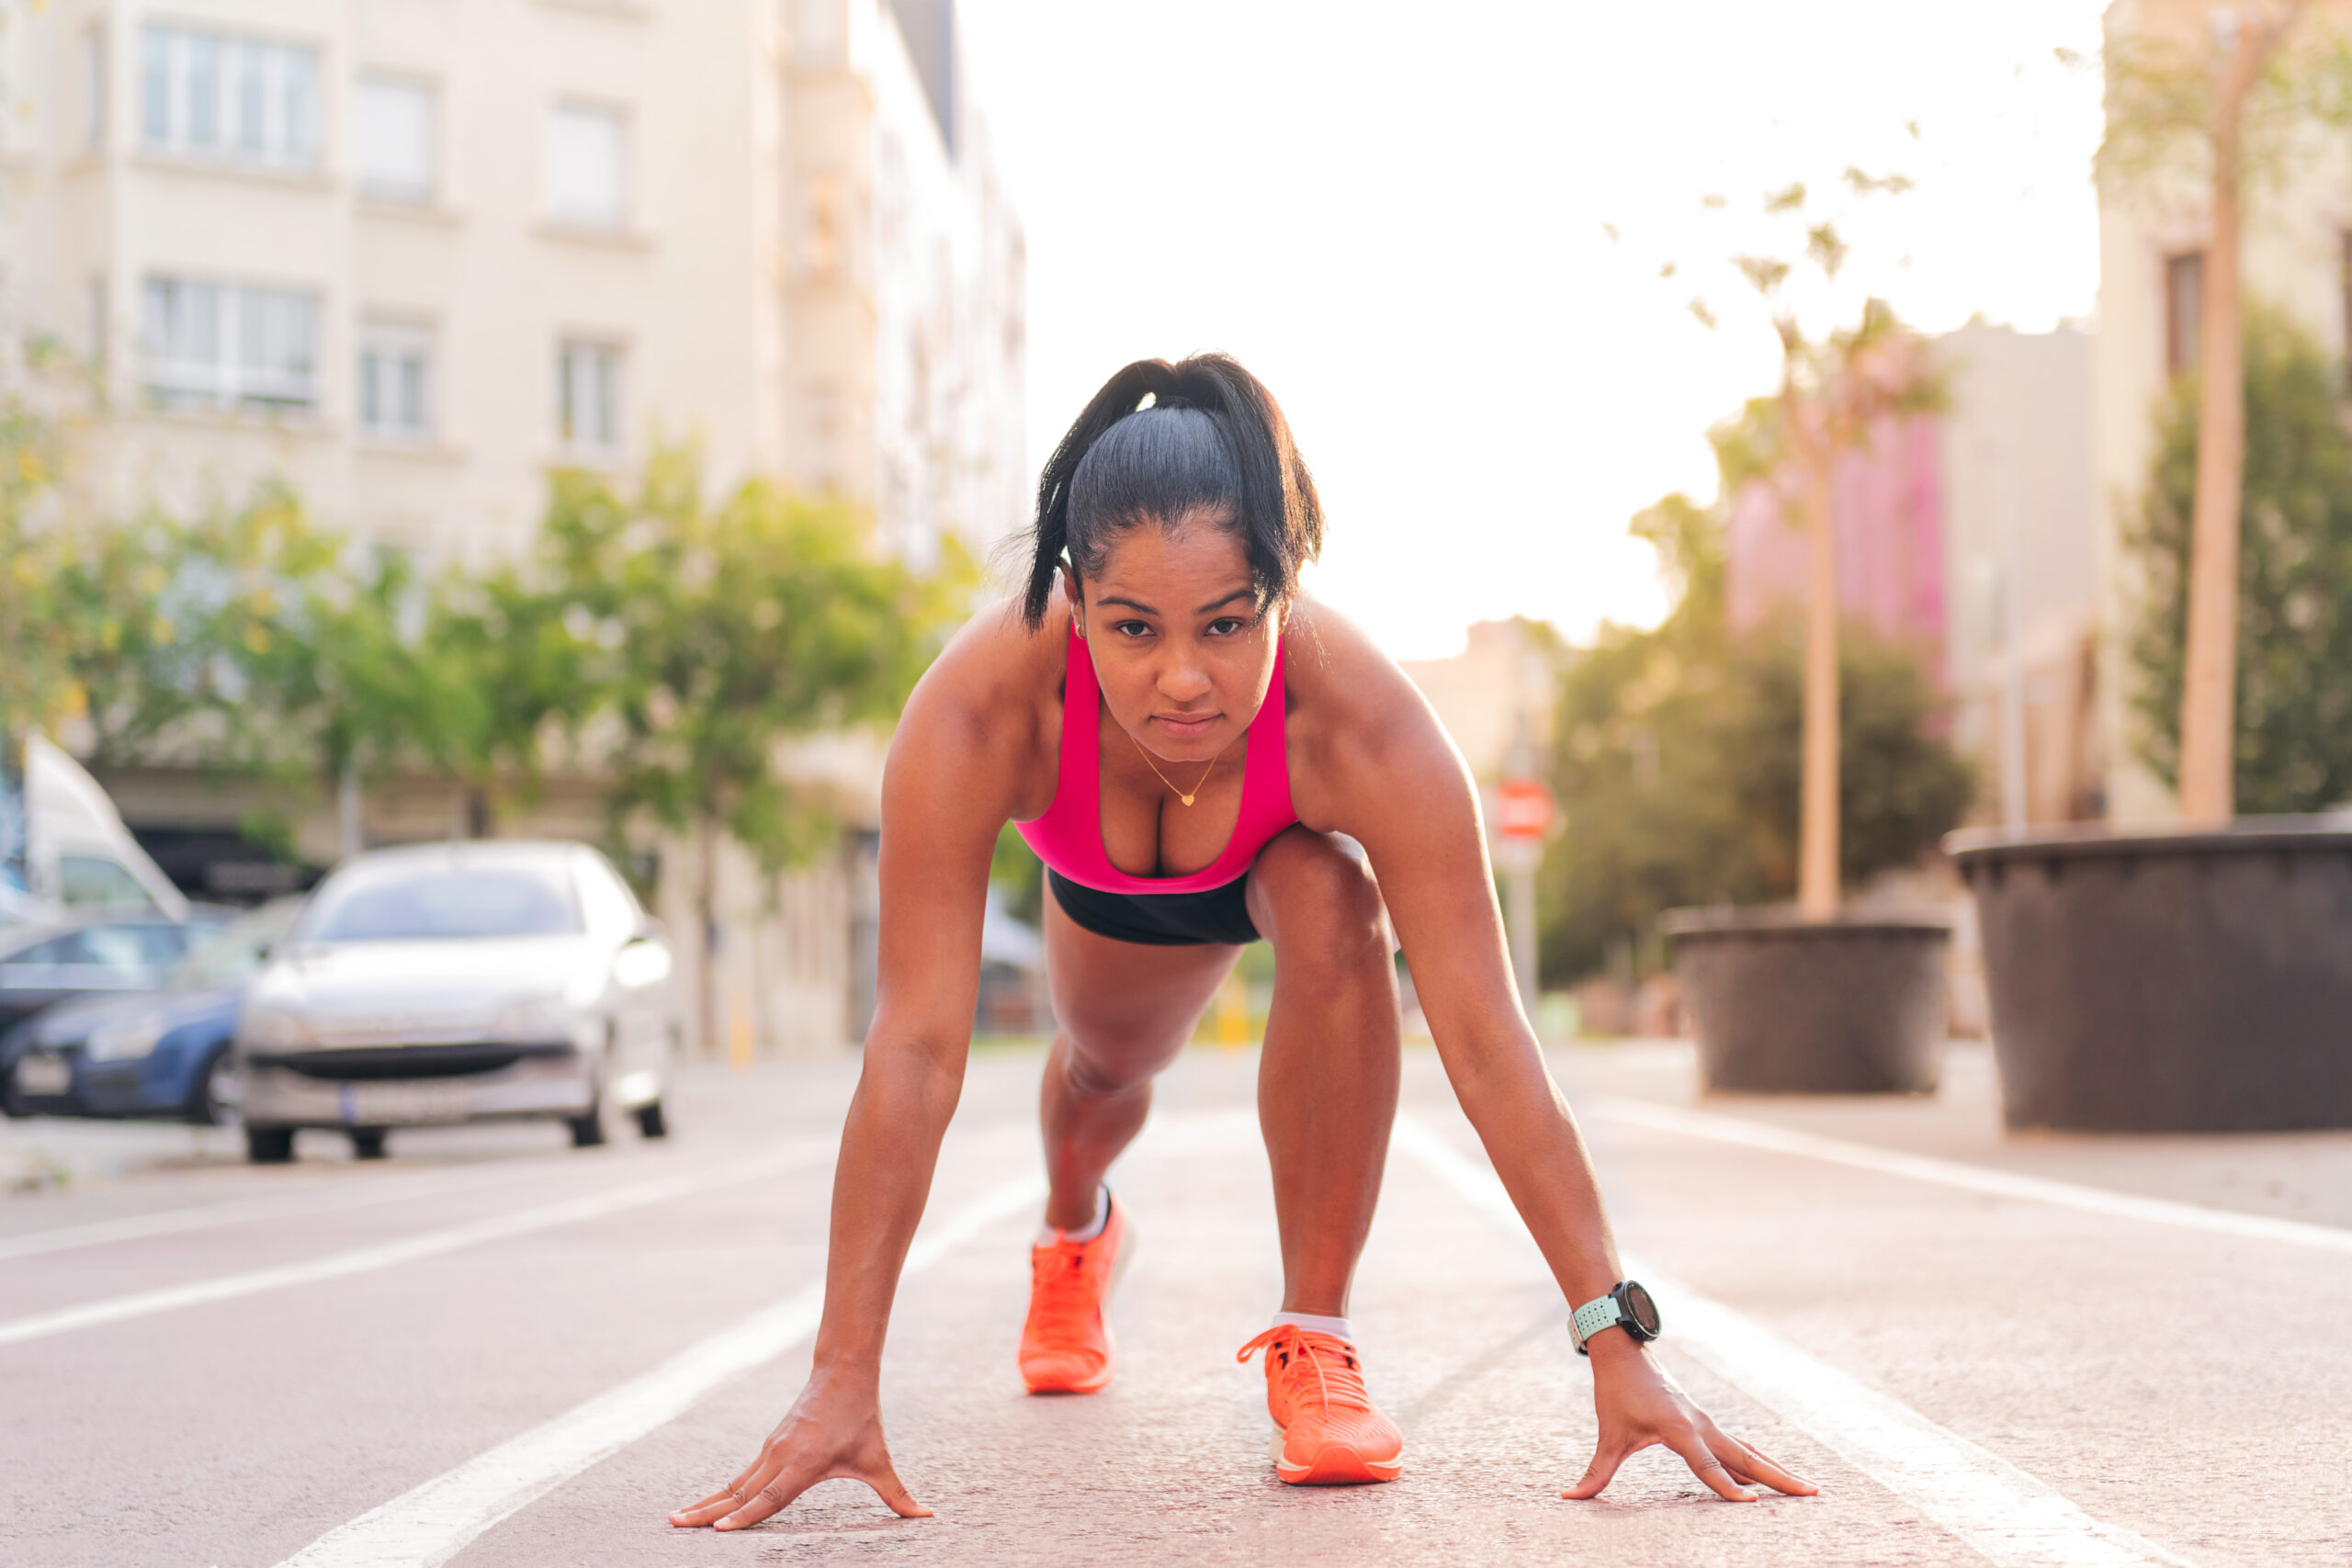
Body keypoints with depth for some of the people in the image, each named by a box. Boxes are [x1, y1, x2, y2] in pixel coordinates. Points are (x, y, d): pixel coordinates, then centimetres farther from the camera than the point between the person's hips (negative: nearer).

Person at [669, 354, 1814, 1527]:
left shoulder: (1360, 721, -47)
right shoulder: (975, 712, -46)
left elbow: (1485, 1044, -44)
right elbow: (915, 1046, -44)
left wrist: (1615, 1341, -46)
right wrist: (843, 1374, -45)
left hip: (1285, 854, -1)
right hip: (1108, 886, 2)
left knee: (1333, 915, -33)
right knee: (1107, 1067, 24)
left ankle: (1314, 1341, -16)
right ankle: (1075, 1237, 64)